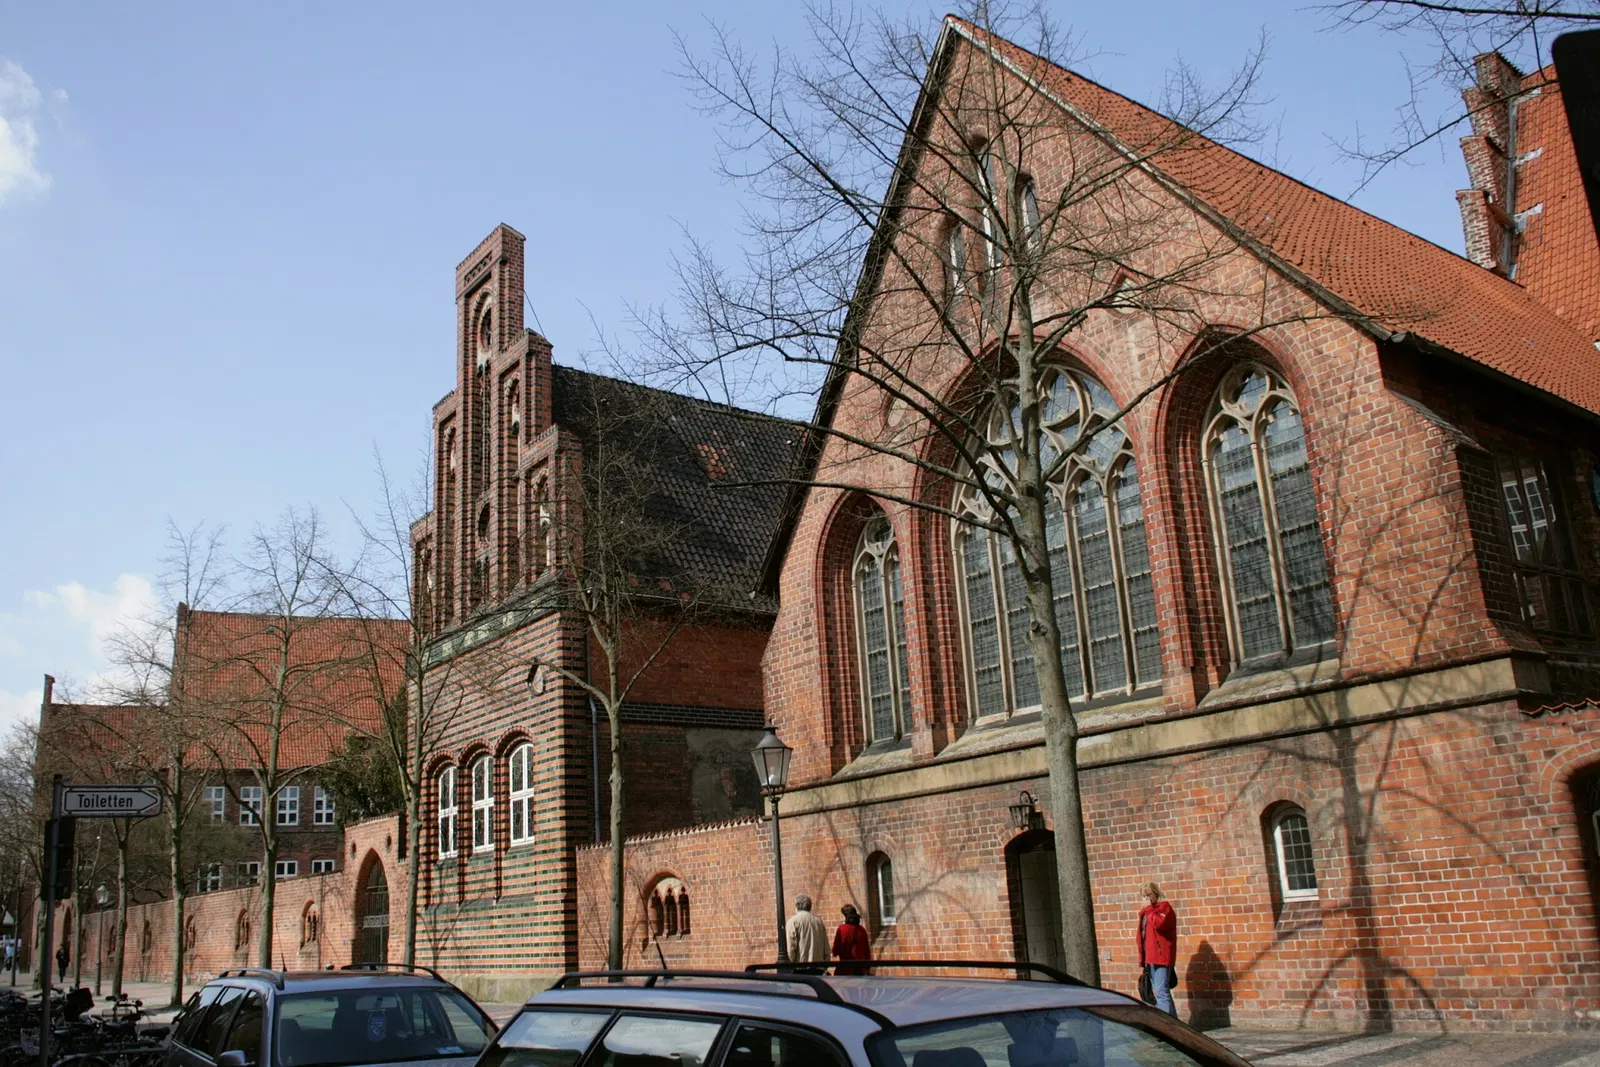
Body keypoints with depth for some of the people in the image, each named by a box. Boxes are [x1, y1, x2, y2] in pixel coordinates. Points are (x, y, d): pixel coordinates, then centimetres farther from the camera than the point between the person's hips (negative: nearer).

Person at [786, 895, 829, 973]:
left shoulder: (793, 921, -3)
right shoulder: (819, 921, 13)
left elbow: (790, 946, -10)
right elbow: (826, 947, 13)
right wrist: (825, 967, 18)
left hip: (801, 967, -5)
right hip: (818, 968, 5)